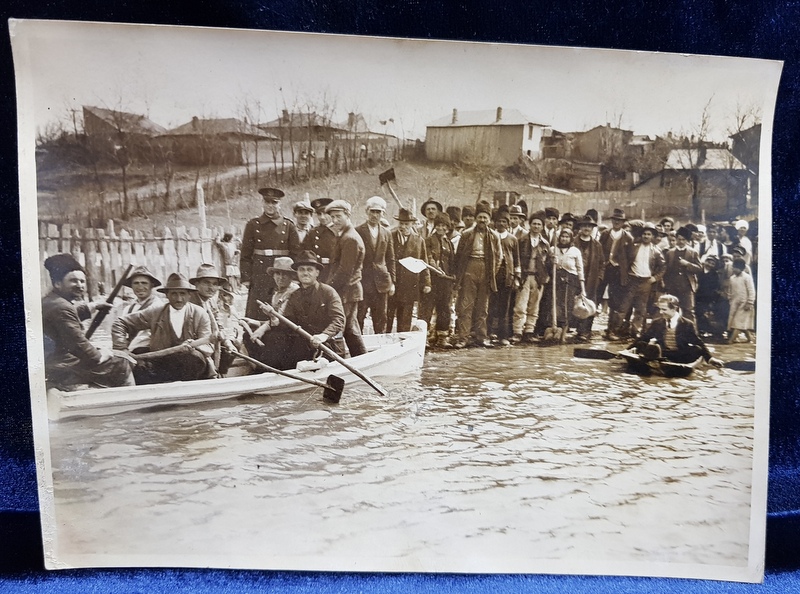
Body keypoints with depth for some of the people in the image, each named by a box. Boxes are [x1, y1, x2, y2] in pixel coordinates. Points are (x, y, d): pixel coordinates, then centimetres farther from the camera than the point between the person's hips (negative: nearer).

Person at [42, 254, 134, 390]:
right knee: (122, 367, -1)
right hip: (65, 371, -11)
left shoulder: (48, 301, 13)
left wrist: (94, 306, 37)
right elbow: (78, 344, -24)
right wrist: (100, 356, -10)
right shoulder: (61, 307, -21)